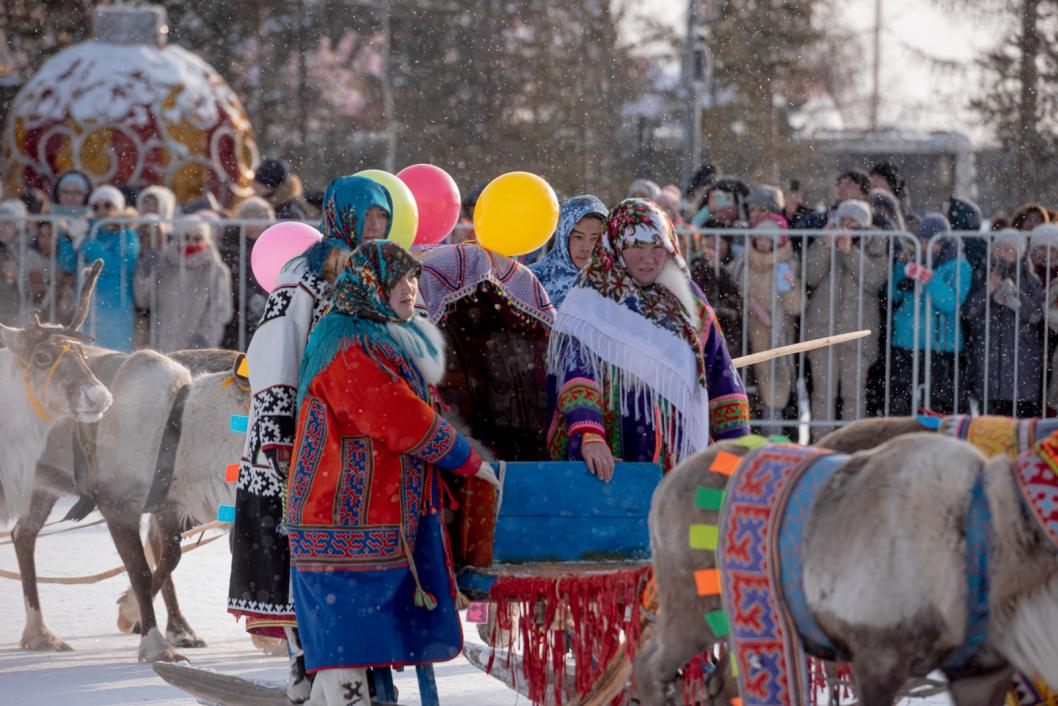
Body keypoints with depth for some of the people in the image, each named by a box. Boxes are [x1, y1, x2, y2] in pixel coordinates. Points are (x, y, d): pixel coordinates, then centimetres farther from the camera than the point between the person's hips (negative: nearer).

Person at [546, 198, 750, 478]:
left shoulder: (686, 300, 13)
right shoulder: (589, 303, 0)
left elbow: (722, 377, 16)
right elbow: (575, 372, -15)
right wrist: (588, 434, -31)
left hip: (680, 460, 3)